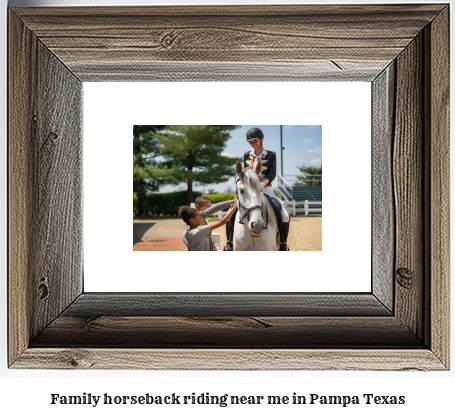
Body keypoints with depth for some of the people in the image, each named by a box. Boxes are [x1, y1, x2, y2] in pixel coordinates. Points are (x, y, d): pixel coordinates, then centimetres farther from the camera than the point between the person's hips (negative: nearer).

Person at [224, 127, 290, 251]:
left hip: (266, 190, -2)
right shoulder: (247, 155, 9)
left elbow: (271, 175, -8)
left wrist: (260, 185, -24)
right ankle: (229, 242, 6)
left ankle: (283, 243, 3)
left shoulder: (271, 155, 0)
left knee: (284, 216, -18)